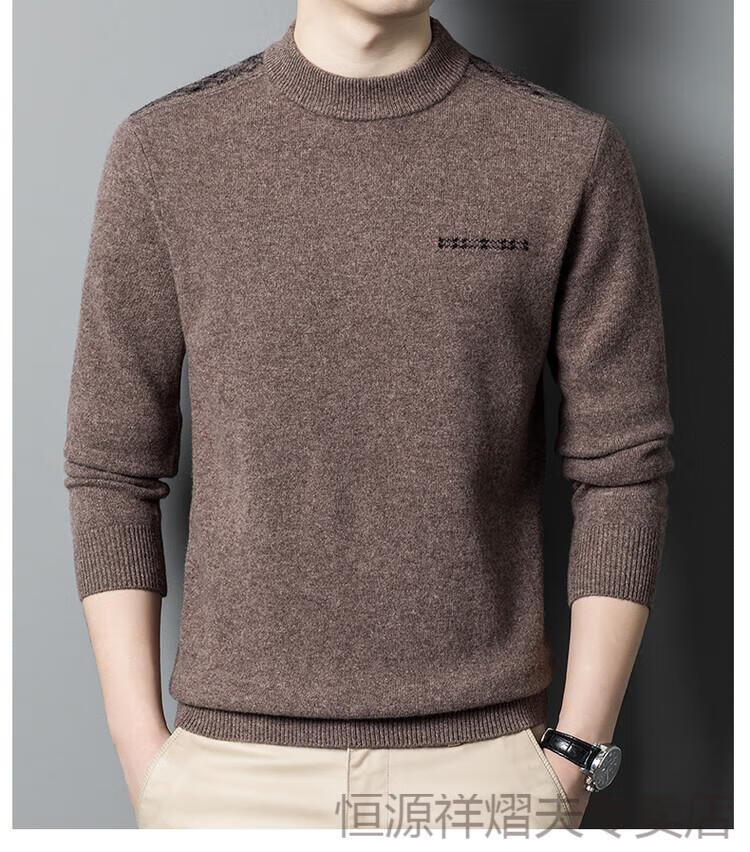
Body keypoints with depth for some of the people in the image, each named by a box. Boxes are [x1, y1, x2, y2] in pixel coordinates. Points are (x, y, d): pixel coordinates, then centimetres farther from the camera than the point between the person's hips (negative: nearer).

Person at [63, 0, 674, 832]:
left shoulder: (571, 153, -3)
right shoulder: (164, 152, -1)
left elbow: (622, 467, -2)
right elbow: (113, 466, 2)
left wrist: (574, 764, -7)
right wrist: (143, 758, -3)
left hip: (478, 763, 0)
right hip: (242, 767, 1)